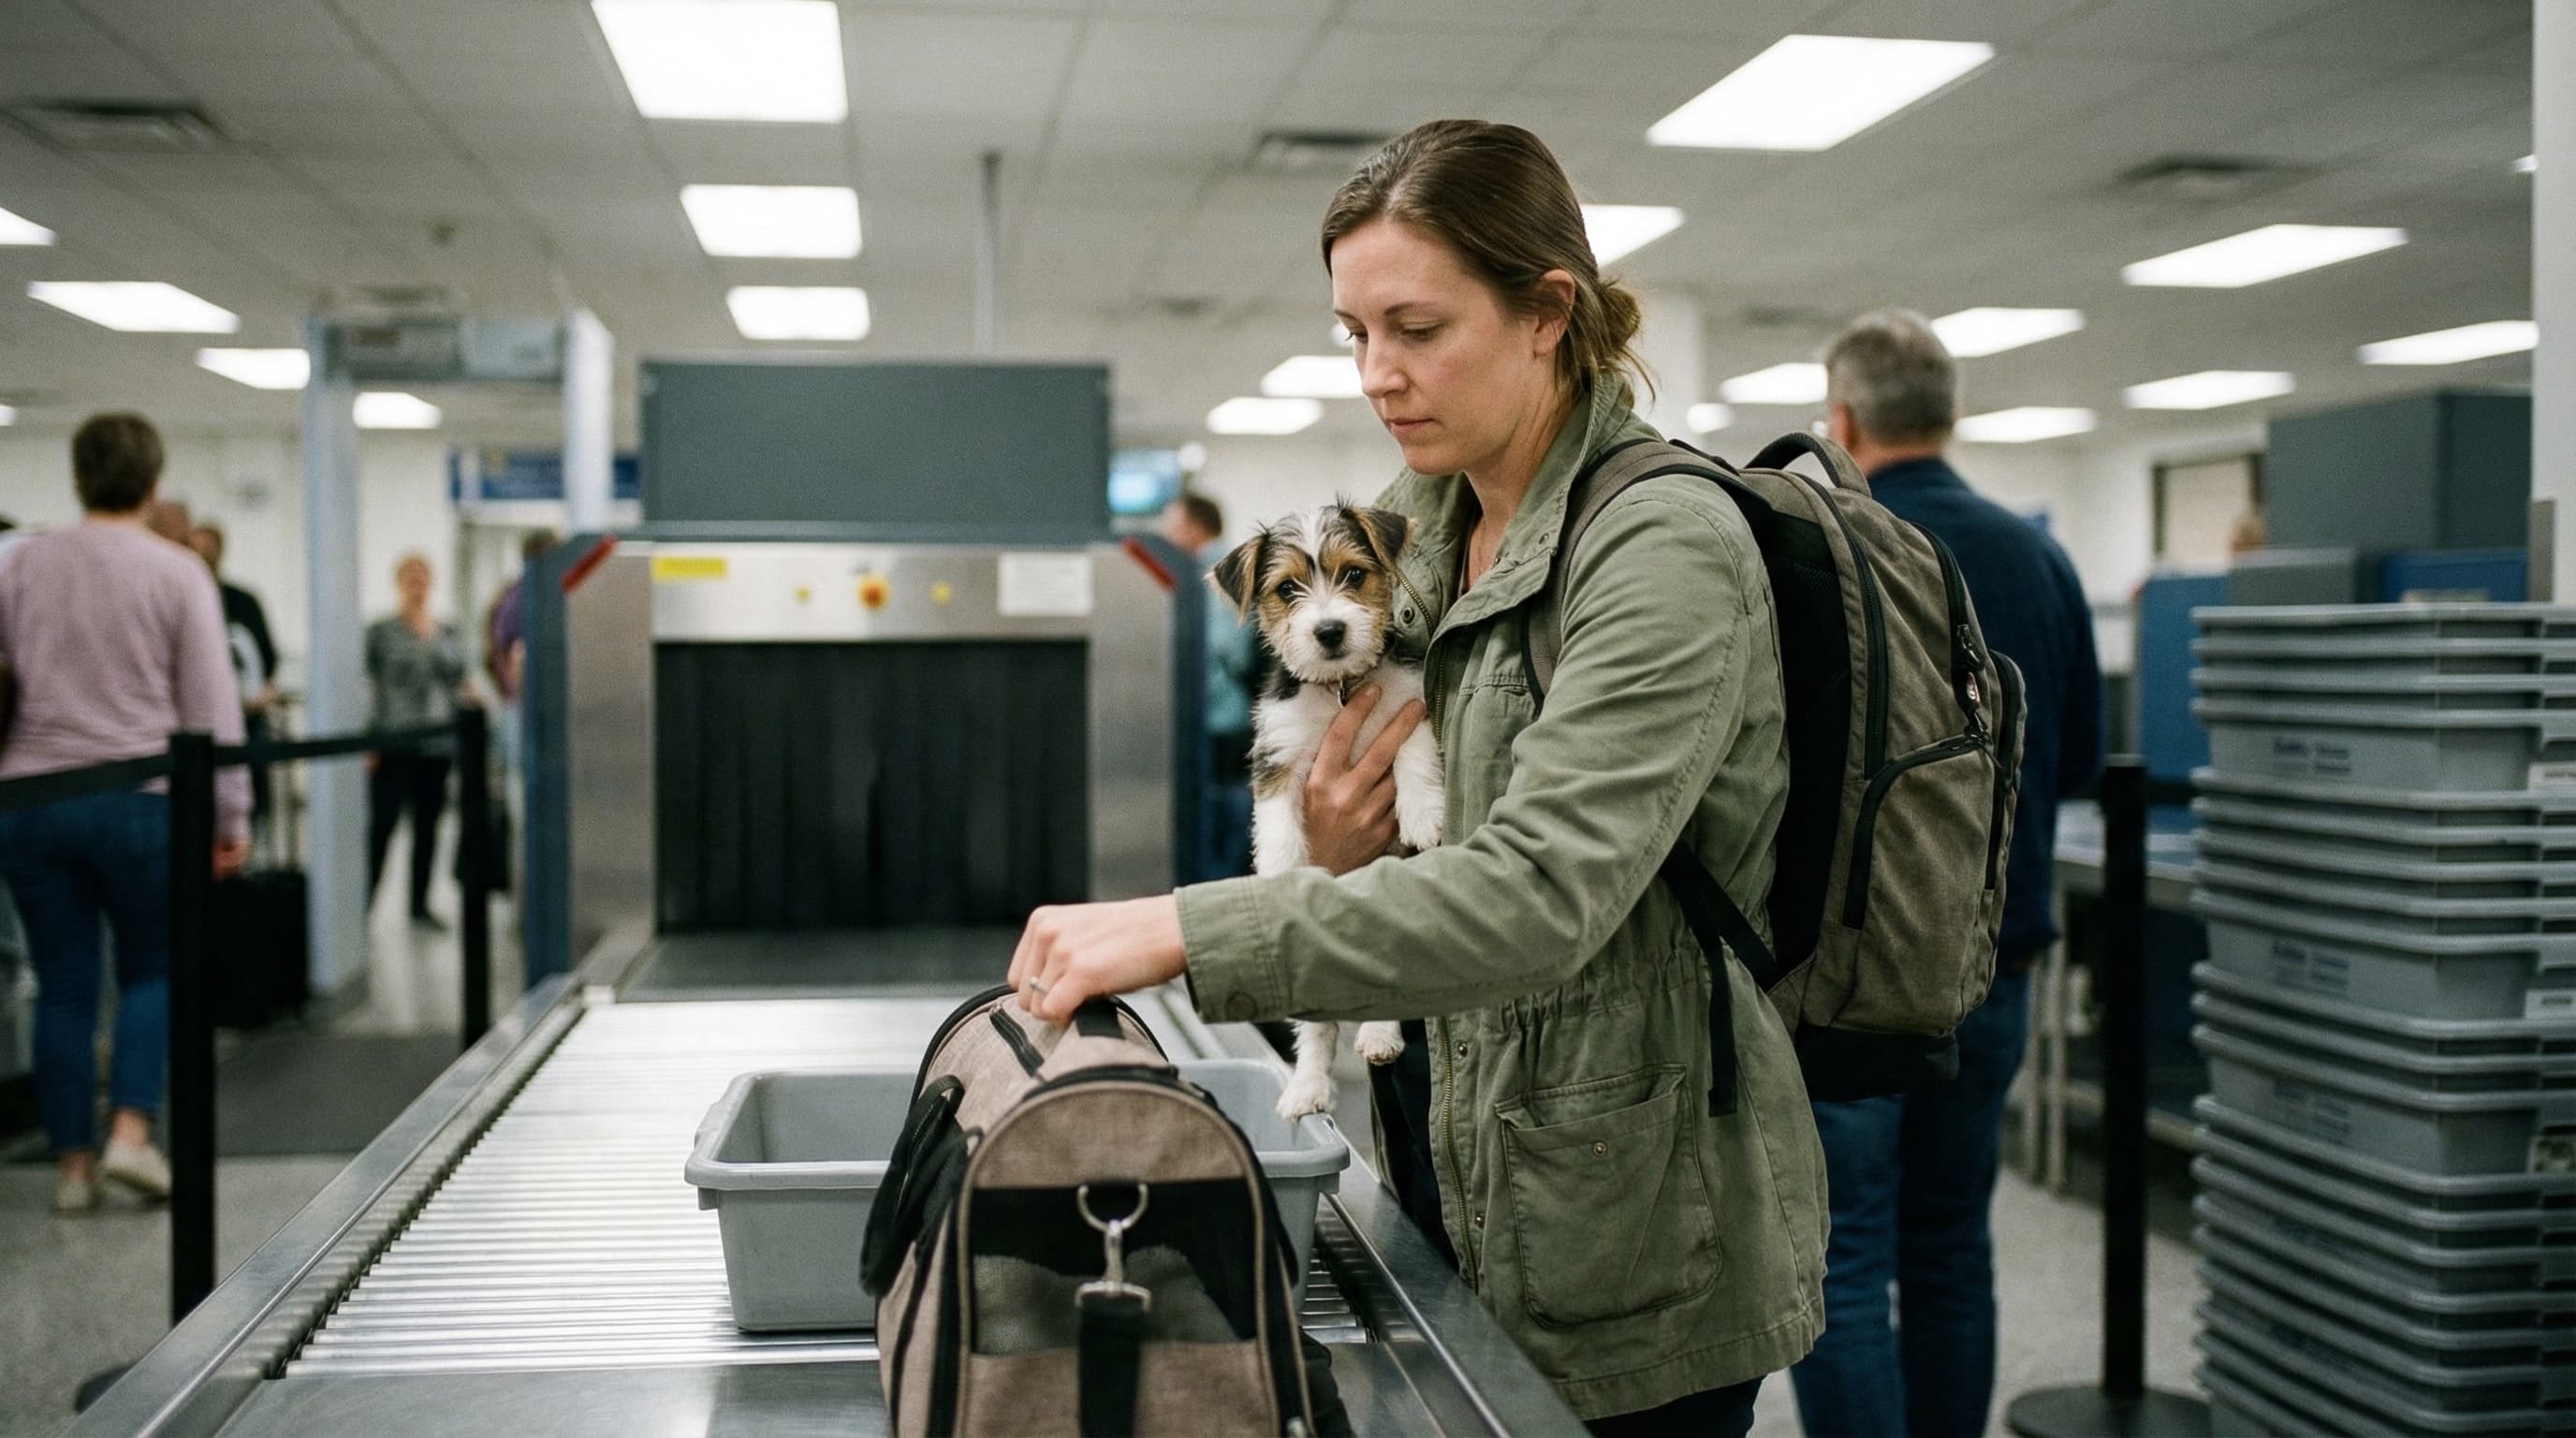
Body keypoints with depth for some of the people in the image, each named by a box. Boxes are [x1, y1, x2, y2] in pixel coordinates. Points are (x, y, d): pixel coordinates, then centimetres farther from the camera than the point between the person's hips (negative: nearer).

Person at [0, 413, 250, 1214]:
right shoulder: (178, 574, -3)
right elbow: (212, 706, -5)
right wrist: (231, 818, 0)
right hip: (138, 801, -2)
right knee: (153, 972, 13)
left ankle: (72, 1164, 13)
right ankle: (130, 1130, -2)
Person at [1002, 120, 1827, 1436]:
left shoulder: (1665, 547, -17)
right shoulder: (1418, 527, 7)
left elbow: (1538, 895, -30)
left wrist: (1185, 931, -34)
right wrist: (1334, 863, -8)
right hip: (1448, 1167, 7)